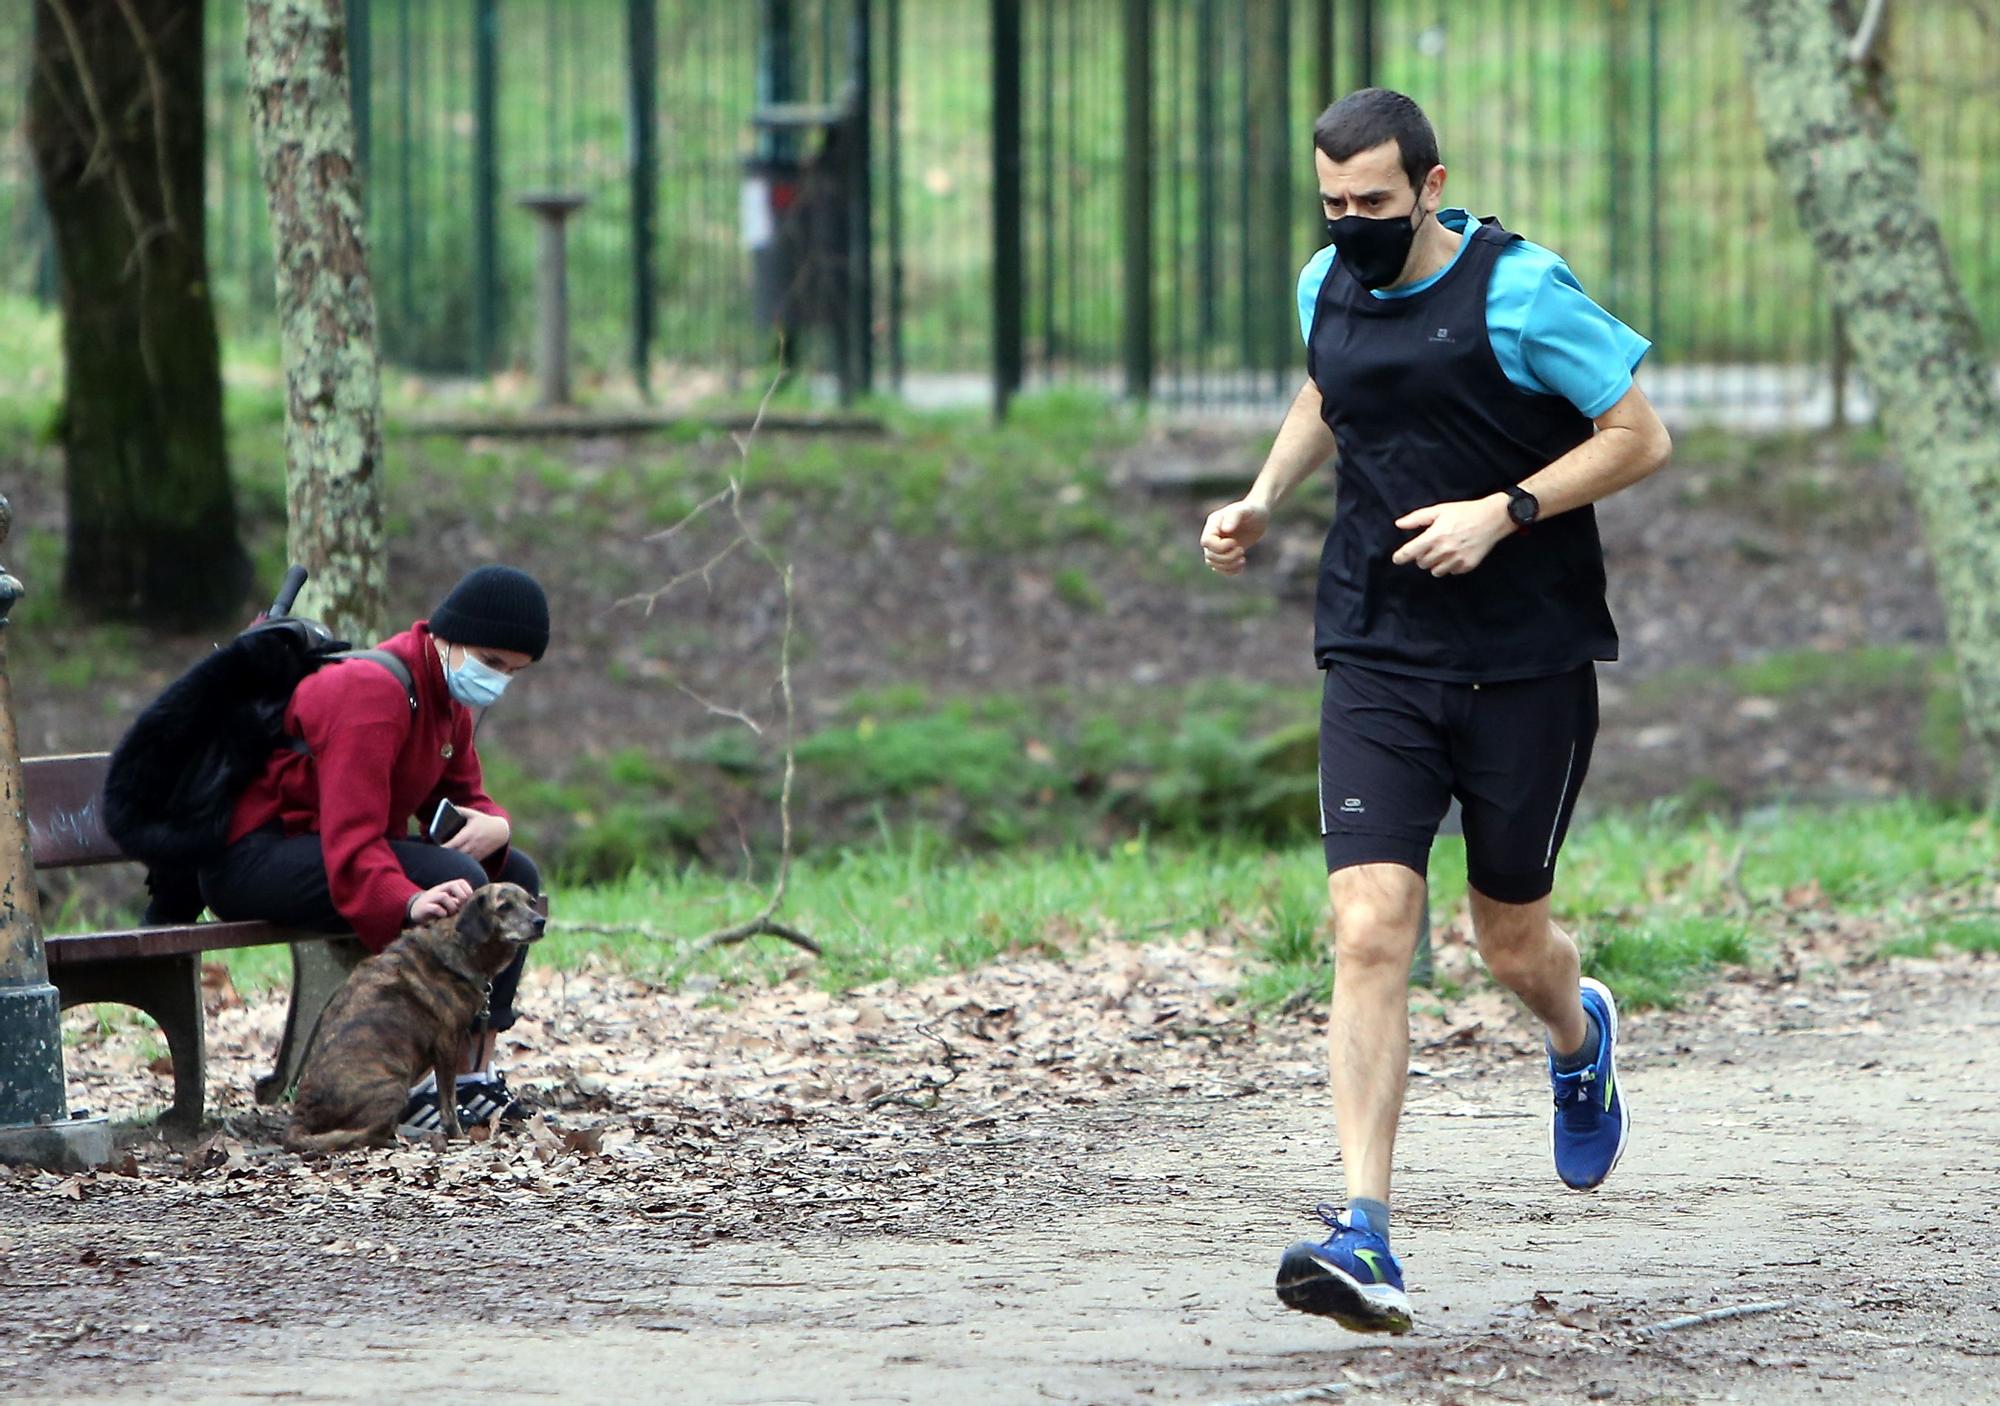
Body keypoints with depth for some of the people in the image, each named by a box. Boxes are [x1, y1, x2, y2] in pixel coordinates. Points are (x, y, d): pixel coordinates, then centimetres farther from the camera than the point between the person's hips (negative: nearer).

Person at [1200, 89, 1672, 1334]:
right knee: (1369, 930, -13)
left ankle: (1581, 1040, 48)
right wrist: (1263, 501, 11)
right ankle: (1364, 1235, -18)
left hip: (1527, 661, -3)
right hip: (1379, 660, 3)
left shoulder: (1518, 290, -12)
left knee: (1511, 940, 9)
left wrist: (1503, 512, -18)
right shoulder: (1327, 287, 5)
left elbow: (1641, 436, -8)